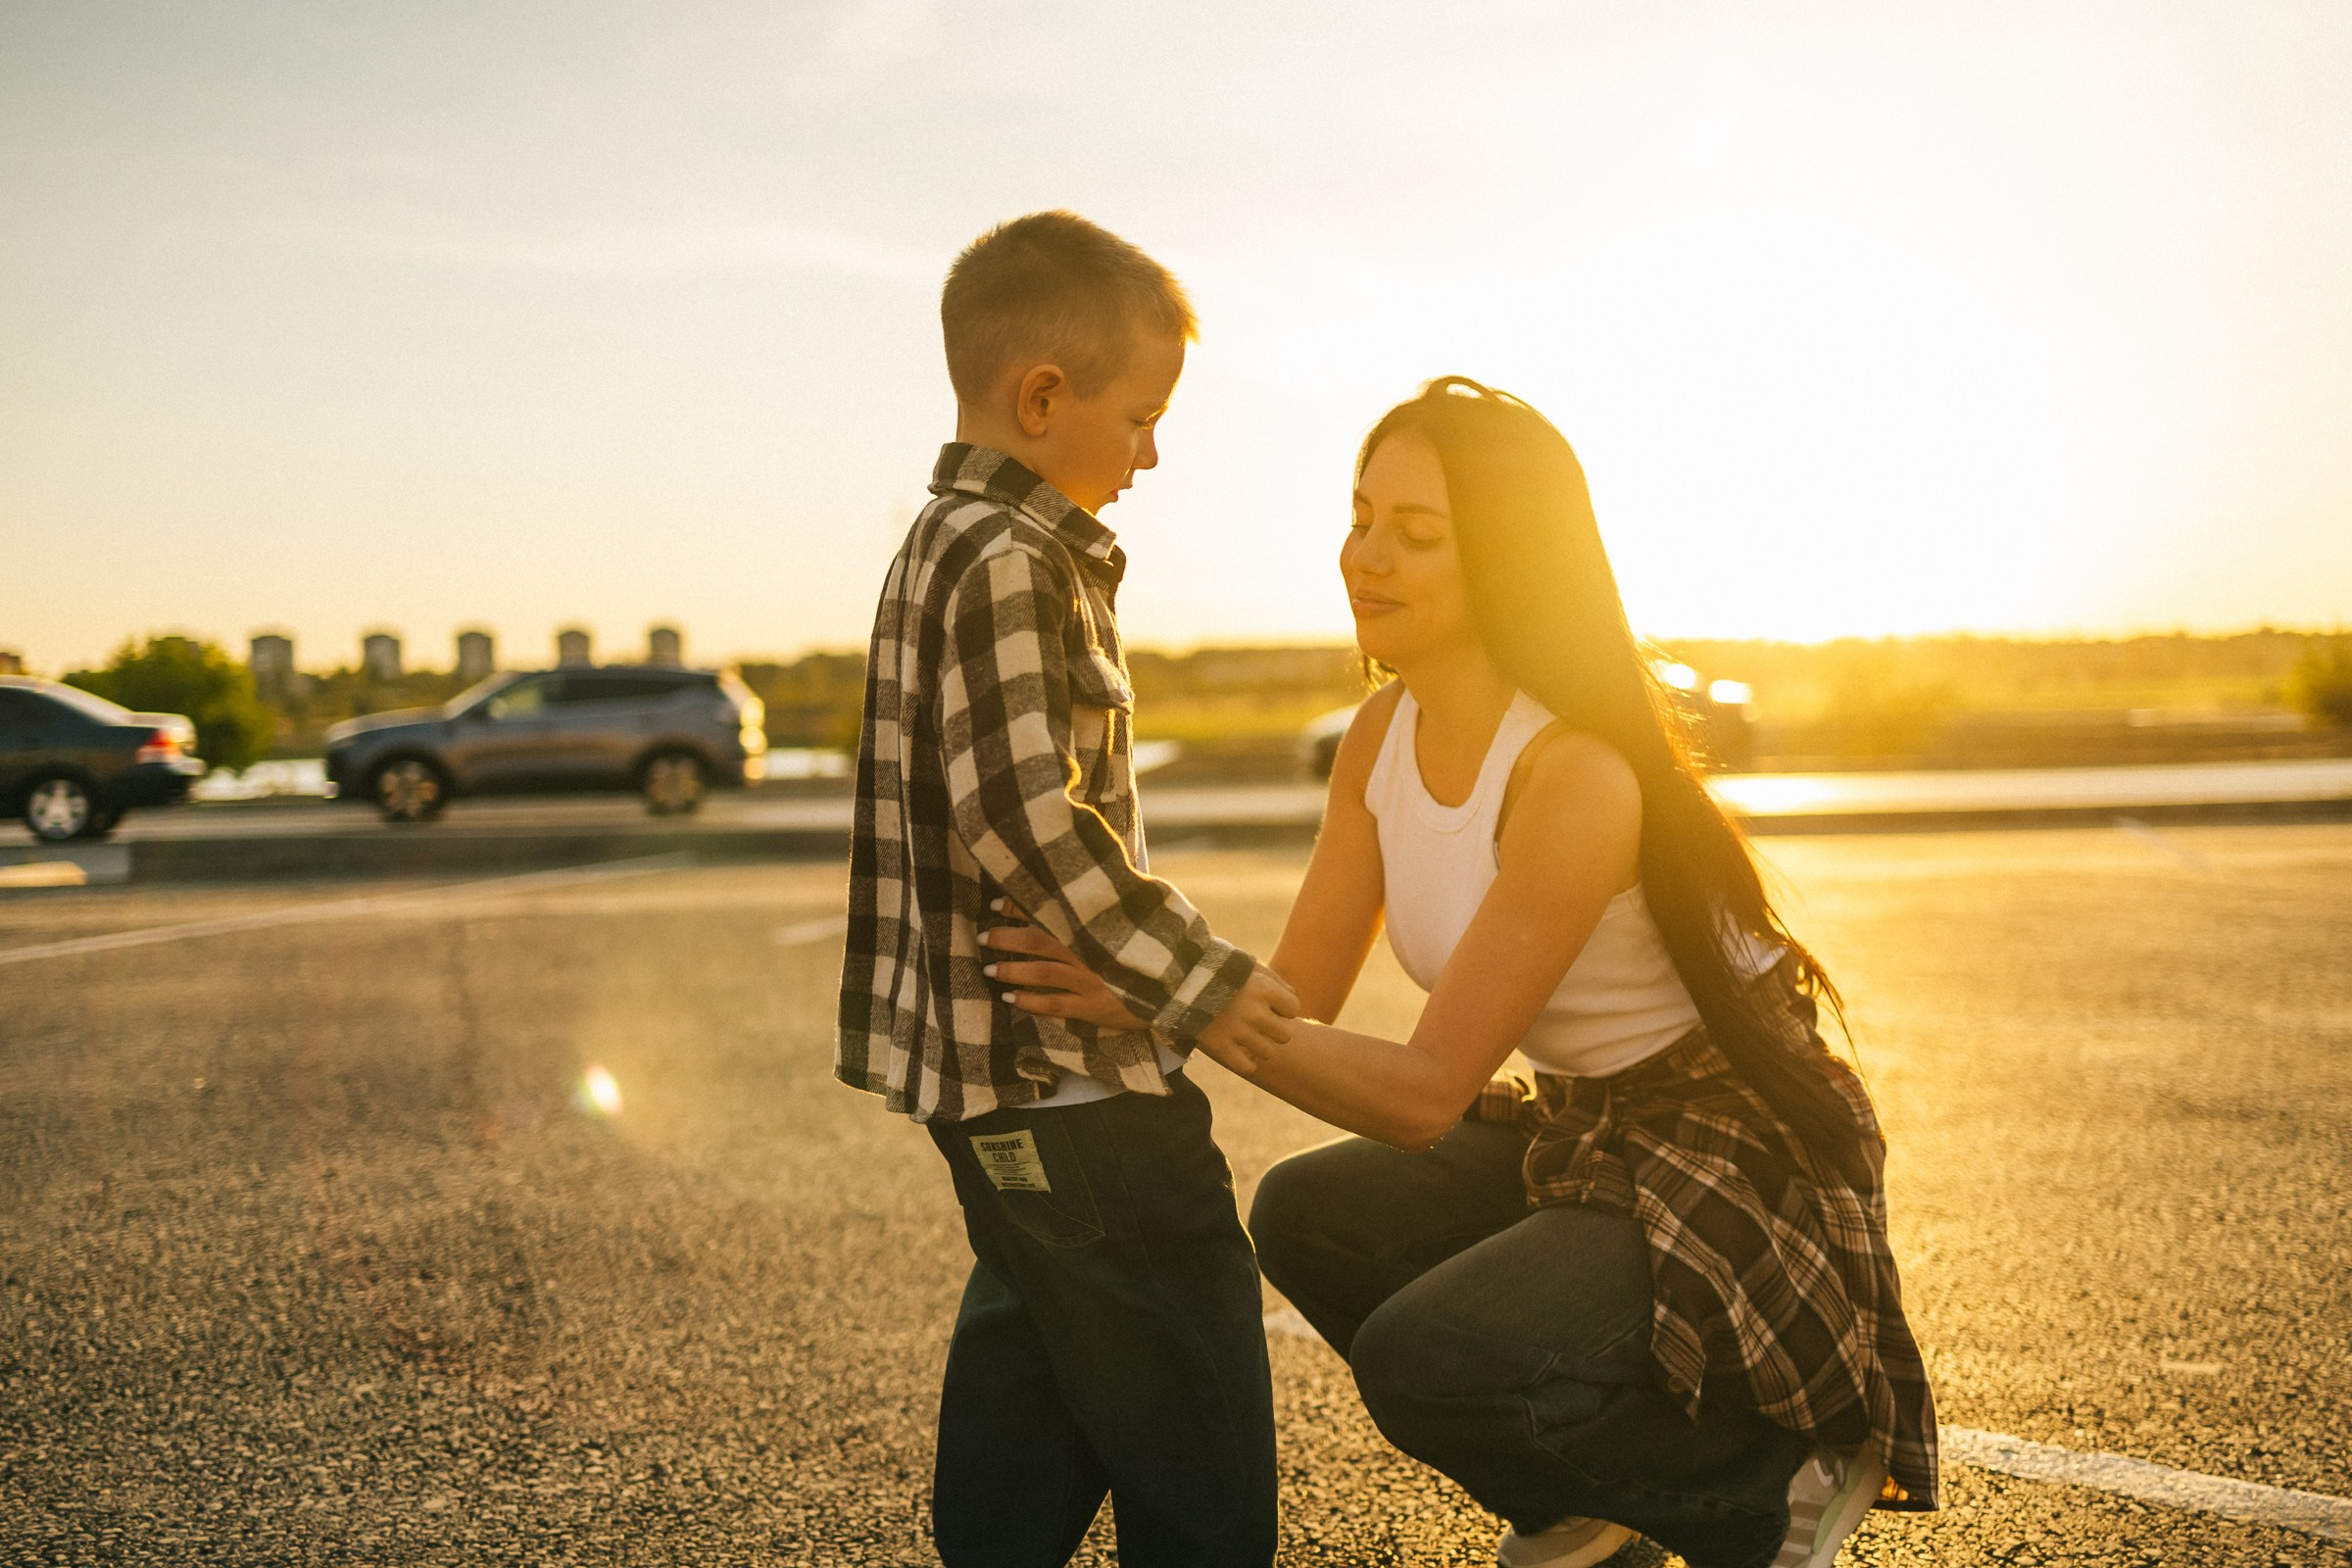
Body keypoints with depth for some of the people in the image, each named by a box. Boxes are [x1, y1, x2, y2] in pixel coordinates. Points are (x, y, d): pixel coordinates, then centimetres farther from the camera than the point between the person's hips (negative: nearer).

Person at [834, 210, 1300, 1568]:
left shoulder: (949, 548, 14)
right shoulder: (1012, 565, -19)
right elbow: (1028, 820, -27)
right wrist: (1197, 981, -21)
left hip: (997, 1052, 11)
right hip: (1069, 1065, -11)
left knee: (1034, 1349, 21)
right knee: (1190, 1386, 0)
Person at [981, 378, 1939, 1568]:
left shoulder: (1579, 772, -27)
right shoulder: (1385, 736, -2)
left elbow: (1427, 1091, -28)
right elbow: (1294, 999, -2)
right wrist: (1122, 972, -17)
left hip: (1736, 1164, -8)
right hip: (1586, 1137, 8)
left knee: (1423, 1361, -23)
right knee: (1307, 1216, 1)